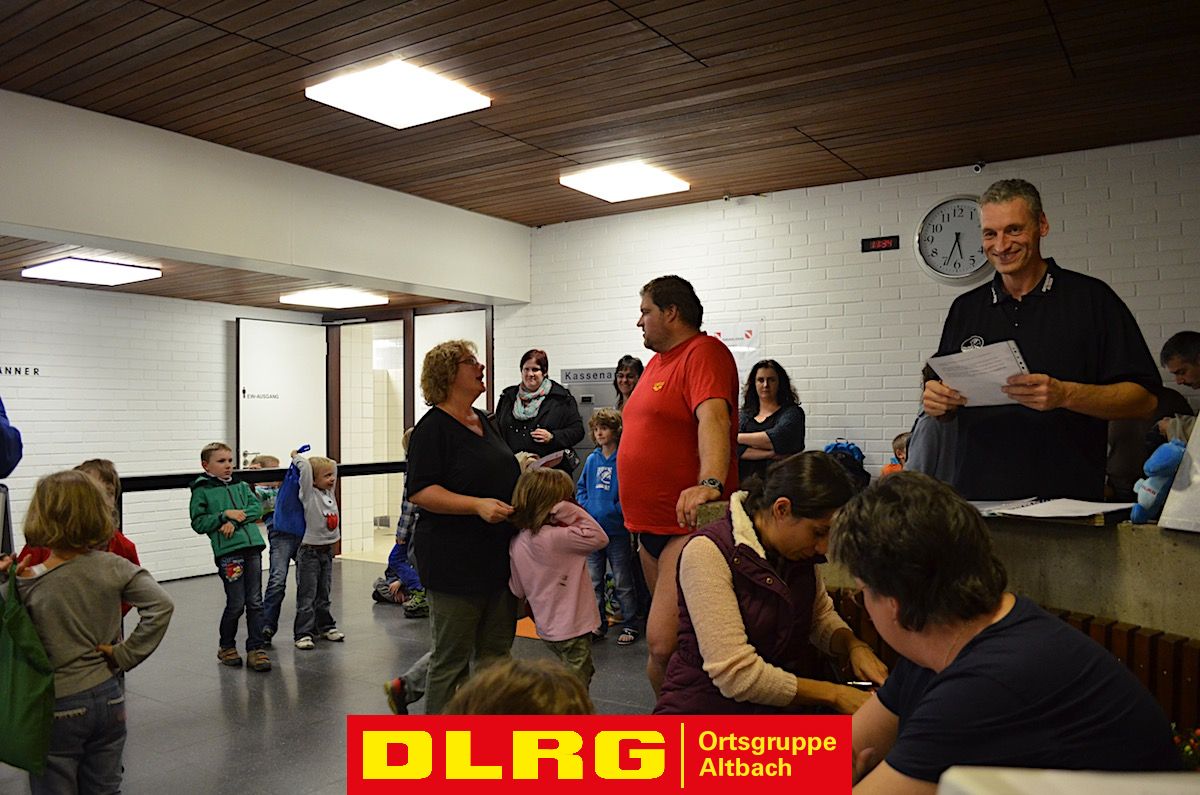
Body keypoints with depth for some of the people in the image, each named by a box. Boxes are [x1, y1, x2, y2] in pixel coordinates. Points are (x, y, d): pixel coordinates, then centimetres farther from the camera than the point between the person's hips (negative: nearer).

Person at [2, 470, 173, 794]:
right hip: (107, 697, 3)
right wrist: (126, 654, -7)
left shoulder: (28, 584, -16)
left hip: (58, 706, -3)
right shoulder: (114, 568, -9)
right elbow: (161, 605, -15)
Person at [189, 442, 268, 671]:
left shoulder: (240, 486, 16)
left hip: (252, 546, 4)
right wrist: (225, 515, -12)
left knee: (255, 602, 5)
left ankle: (255, 648, 13)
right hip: (227, 551, -4)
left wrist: (236, 520, -11)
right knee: (236, 603, 0)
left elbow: (256, 507, 3)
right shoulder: (202, 491, 2)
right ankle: (226, 647, 22)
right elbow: (198, 523, -3)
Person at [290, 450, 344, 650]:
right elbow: (306, 467, -24)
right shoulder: (309, 494, -12)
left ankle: (325, 626, 26)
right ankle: (303, 633, 1)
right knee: (307, 595, -3)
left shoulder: (330, 492, 8)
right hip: (309, 551, -7)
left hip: (327, 550, 7)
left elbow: (332, 467, 19)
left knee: (324, 594, 16)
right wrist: (296, 456, -8)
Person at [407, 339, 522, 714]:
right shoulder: (434, 427, -11)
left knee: (496, 654, 14)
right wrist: (478, 505, -27)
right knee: (452, 659, 2)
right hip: (456, 561, -8)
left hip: (498, 557, 8)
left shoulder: (483, 421, 14)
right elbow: (420, 491, -19)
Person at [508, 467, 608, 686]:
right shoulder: (555, 538, -24)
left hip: (546, 627, 8)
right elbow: (599, 537, -21)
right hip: (571, 628, -8)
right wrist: (572, 512, -19)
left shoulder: (517, 542, 0)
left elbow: (517, 590, 8)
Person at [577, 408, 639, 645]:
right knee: (593, 581, 13)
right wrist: (585, 507, 0)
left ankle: (631, 626, 16)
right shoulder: (592, 460, 7)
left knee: (622, 582, 5)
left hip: (617, 530, -6)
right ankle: (598, 624, 25)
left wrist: (617, 510, -20)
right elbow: (581, 487, 15)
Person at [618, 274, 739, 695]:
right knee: (665, 640, 16)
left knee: (662, 644, -18)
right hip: (653, 525, 10)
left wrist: (710, 483, -44)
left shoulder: (704, 353, -11)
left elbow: (712, 418, -28)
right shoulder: (657, 361, 17)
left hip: (689, 524, -10)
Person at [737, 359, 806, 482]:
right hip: (744, 480, 3)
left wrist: (738, 437, -2)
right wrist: (770, 454, -10)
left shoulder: (792, 412, 9)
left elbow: (776, 438, -10)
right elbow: (733, 448, 1)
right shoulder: (743, 416, 17)